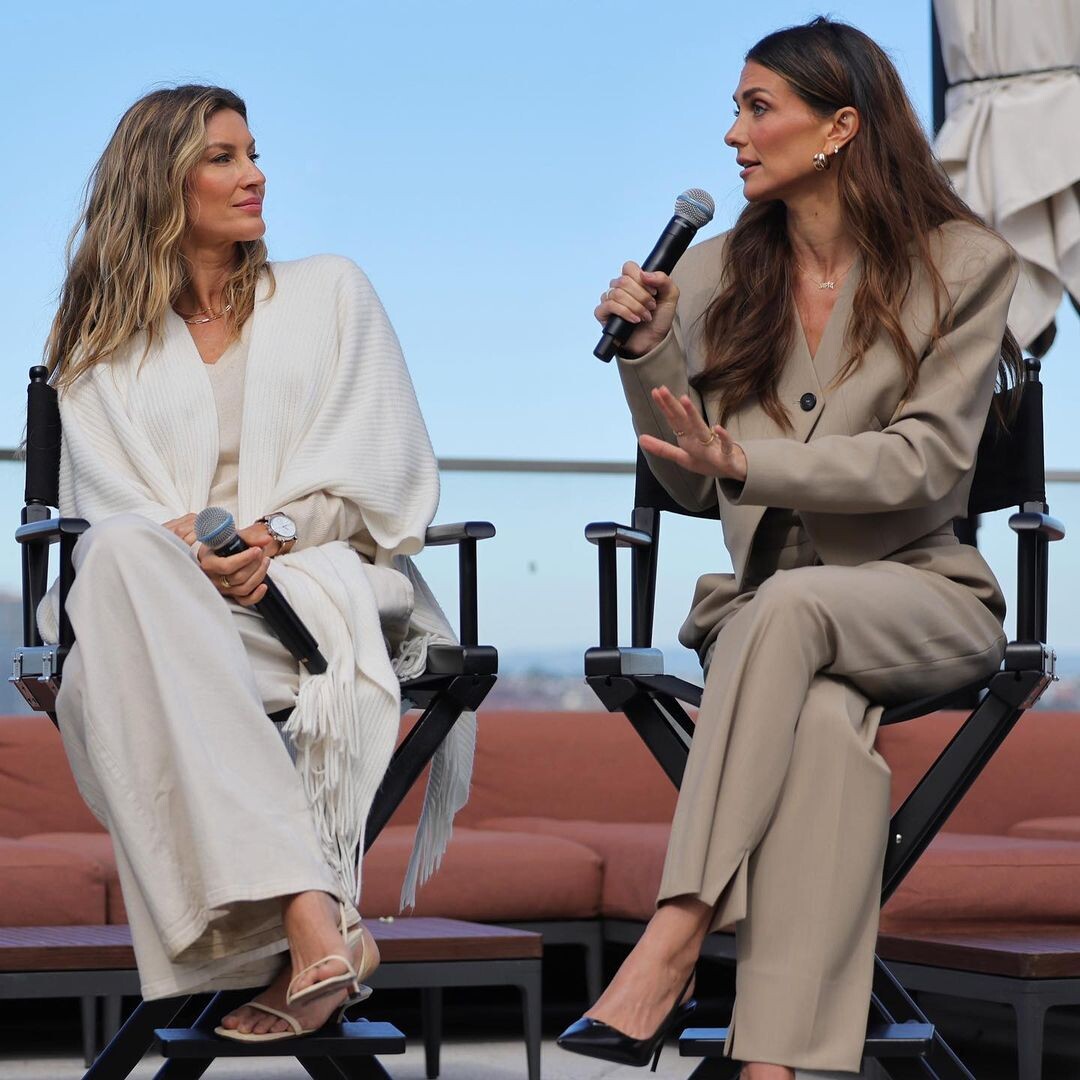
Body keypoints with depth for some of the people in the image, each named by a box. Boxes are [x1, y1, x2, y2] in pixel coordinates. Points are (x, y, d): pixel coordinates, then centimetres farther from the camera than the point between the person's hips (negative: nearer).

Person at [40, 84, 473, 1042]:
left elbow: (381, 470, 9)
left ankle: (293, 941, -49)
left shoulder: (330, 292, 21)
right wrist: (187, 548, -16)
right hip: (159, 591, 1)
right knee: (125, 560, -39)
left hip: (319, 572, -1)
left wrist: (275, 534, -11)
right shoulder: (102, 347, 22)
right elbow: (107, 505, 8)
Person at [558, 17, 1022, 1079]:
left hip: (916, 593, -2)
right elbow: (693, 487, 13)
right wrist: (648, 354, -3)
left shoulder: (961, 265, 0)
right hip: (764, 605, 2)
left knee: (788, 607, -38)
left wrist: (750, 462, -24)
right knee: (824, 725, -35)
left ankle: (669, 949, -45)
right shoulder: (716, 275, 11)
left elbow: (925, 460, -12)